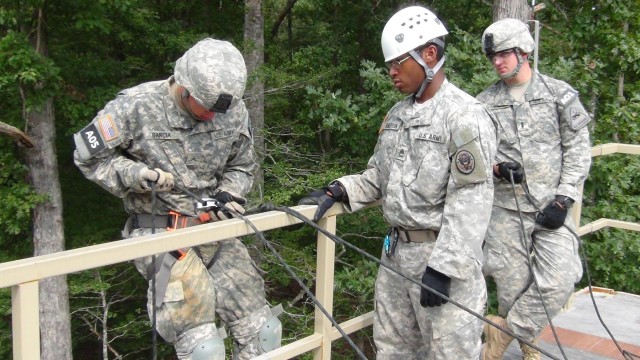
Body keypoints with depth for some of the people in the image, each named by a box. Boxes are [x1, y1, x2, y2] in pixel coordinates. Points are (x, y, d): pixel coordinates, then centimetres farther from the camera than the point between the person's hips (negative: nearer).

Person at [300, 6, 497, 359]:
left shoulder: (465, 115, -15)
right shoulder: (396, 115, 11)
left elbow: (471, 201, -20)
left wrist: (443, 267, -23)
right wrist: (339, 191, 0)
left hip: (441, 255, -8)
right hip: (395, 250, 8)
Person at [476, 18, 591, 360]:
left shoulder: (559, 94, 2)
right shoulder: (484, 103, 6)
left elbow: (578, 151, 1)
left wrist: (562, 200, -8)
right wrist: (495, 167, -11)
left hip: (551, 205, -1)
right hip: (506, 207, 1)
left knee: (558, 281, -13)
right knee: (513, 284, 4)